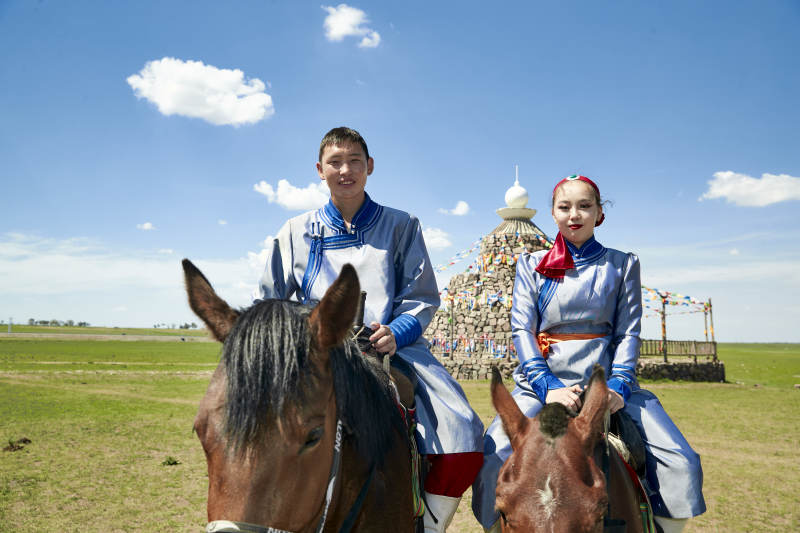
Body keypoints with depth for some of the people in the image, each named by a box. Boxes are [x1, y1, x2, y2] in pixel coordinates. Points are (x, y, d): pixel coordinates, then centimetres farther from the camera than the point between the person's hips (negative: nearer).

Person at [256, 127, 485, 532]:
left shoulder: (400, 226, 11)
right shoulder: (296, 232, 13)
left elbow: (422, 297, 7)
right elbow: (268, 304, 15)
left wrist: (396, 332, -14)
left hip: (395, 345, 0)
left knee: (465, 441, -20)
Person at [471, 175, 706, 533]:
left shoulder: (623, 265, 12)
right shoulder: (531, 265, 10)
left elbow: (628, 332, 5)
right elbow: (522, 328, 0)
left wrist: (617, 386, -13)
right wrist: (548, 386, -15)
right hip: (543, 380, -1)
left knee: (682, 464, -14)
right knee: (492, 459, -24)